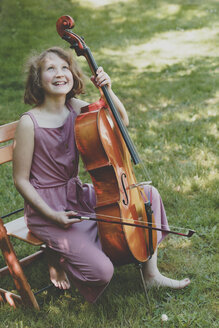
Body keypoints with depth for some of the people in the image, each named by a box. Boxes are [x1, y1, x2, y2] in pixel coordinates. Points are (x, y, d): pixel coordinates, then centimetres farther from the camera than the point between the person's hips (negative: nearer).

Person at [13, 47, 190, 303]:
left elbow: (122, 121, 7)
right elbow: (21, 180, -13)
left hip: (77, 195, 8)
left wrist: (108, 89, -10)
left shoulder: (75, 108, 0)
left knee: (149, 194, 6)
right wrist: (52, 215, -20)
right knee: (102, 271, -21)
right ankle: (57, 257, 10)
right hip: (46, 208, -7)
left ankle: (151, 273, 13)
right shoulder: (29, 123, -18)